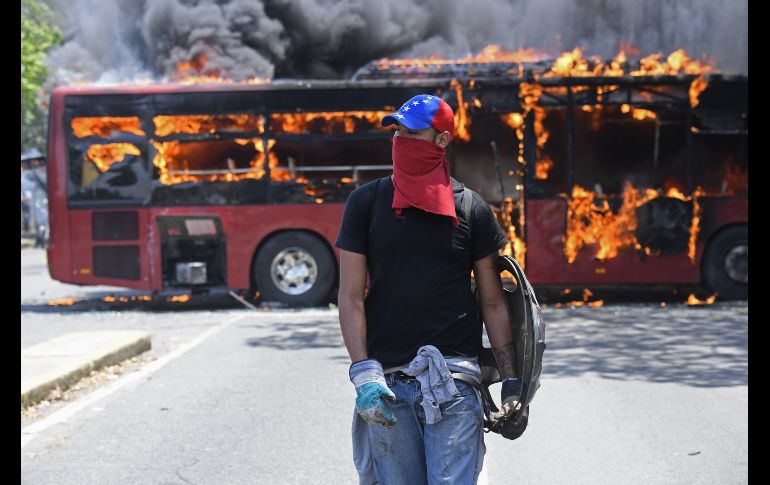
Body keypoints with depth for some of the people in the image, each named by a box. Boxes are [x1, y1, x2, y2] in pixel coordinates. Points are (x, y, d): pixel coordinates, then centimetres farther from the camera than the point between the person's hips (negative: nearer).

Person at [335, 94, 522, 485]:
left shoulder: (471, 209, 6)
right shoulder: (366, 202, 6)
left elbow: (493, 302, 10)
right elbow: (351, 296, 3)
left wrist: (510, 379, 4)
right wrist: (363, 373, -8)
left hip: (455, 380, -1)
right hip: (387, 381, 1)